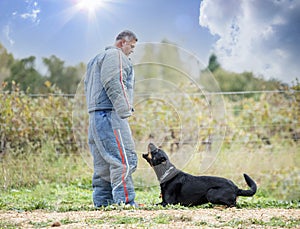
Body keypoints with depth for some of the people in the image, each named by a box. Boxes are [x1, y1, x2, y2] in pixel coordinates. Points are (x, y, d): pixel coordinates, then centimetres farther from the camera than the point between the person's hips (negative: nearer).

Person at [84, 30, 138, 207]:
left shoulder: (97, 59, 29)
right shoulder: (115, 55, -2)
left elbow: (87, 87, 25)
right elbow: (112, 83, -16)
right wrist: (124, 111, -17)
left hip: (96, 116, 11)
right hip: (110, 113, -11)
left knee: (104, 162, 10)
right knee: (124, 159, -15)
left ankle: (102, 202, 9)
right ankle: (125, 201, -20)